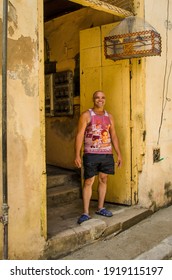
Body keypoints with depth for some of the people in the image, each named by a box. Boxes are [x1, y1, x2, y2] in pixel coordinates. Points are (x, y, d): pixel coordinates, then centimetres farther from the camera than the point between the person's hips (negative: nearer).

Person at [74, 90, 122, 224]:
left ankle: (100, 208, 26)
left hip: (107, 154, 5)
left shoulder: (109, 116, 12)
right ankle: (86, 213, 3)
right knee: (88, 182, -3)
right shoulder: (86, 115, -2)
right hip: (91, 154, -4)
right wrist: (77, 155, -13)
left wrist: (119, 154, 10)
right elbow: (80, 135, -6)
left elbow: (114, 136, 14)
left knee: (103, 180, 11)